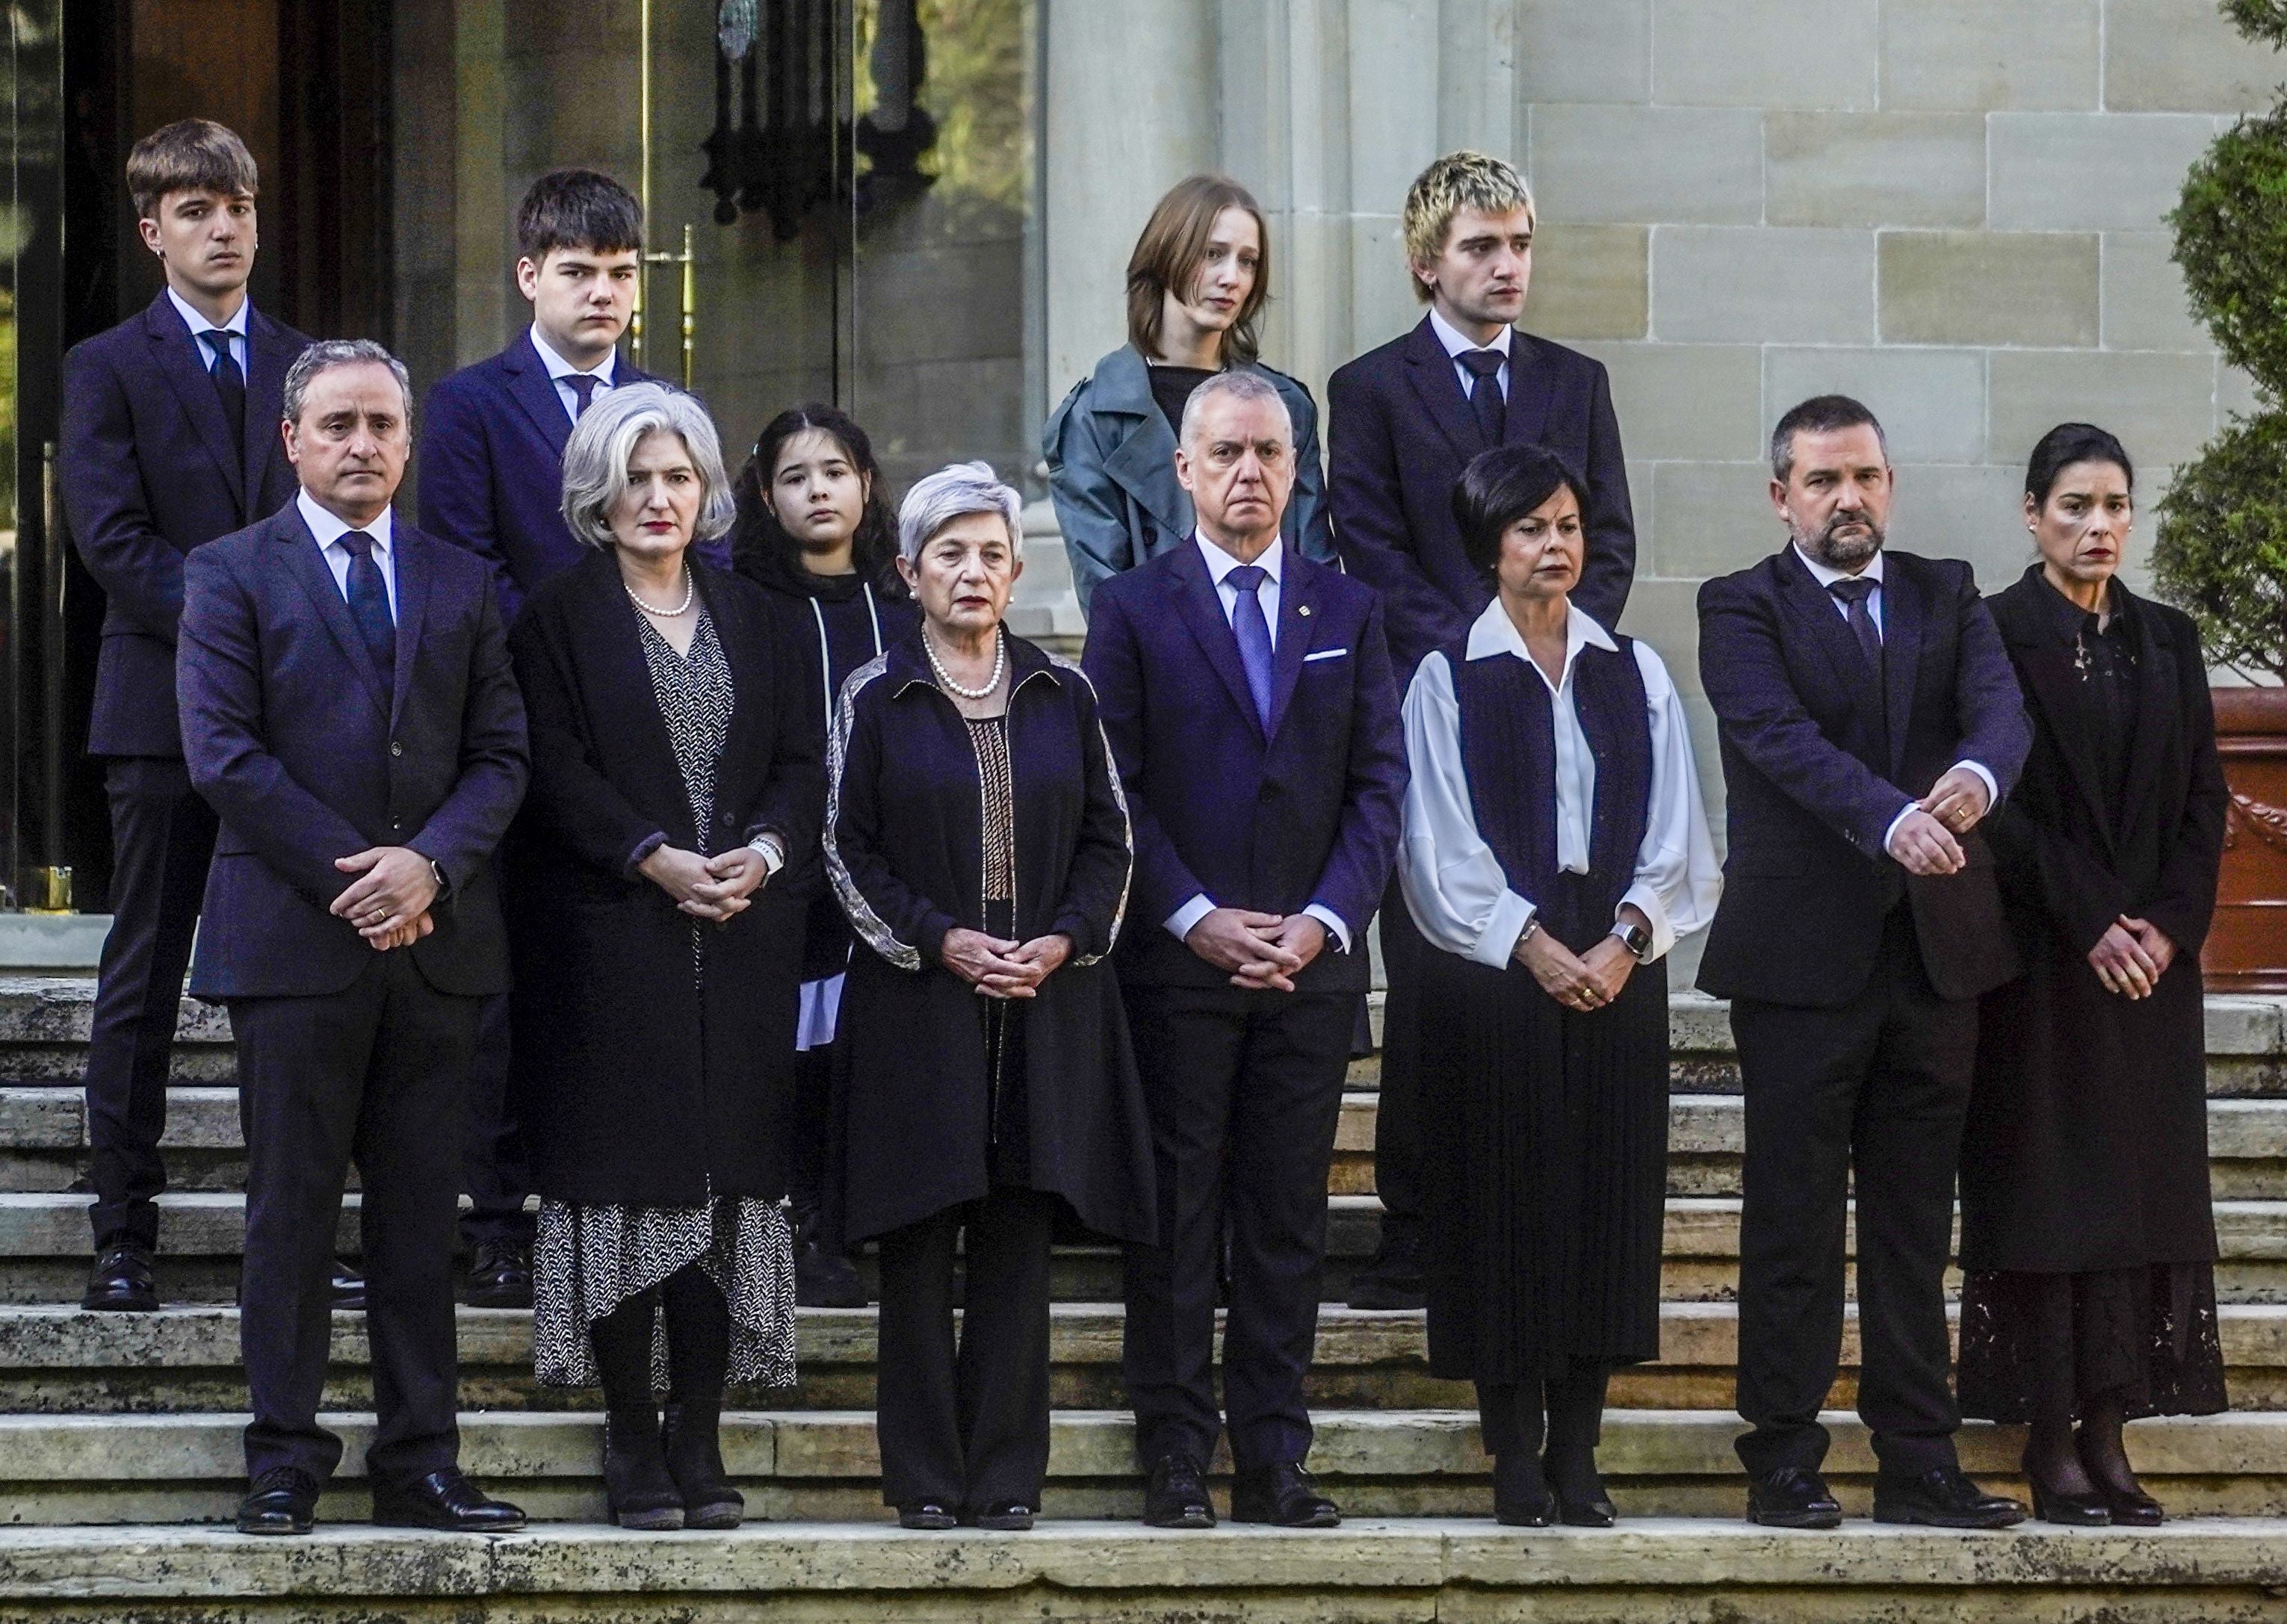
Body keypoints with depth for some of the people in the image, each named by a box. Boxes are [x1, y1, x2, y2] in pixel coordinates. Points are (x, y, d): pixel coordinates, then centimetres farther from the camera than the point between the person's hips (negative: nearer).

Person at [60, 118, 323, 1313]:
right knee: (144, 980, 1)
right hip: (164, 709, -3)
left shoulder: (305, 364, 13)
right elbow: (112, 539, -8)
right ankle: (123, 1239, 4)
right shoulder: (109, 368, 2)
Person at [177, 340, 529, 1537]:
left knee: (420, 1214, 4)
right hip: (293, 939, -3)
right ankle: (284, 1465, 2)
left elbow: (500, 755, 8)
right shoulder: (232, 575, 3)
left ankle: (419, 1466, 7)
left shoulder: (459, 584, 14)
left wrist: (429, 865, -10)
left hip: (436, 935, 3)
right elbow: (225, 757, -6)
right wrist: (353, 877, -11)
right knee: (291, 1211, -1)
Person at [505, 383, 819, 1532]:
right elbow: (556, 772, -6)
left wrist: (762, 850, -8)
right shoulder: (559, 618, 3)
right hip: (610, 942, -3)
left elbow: (800, 764, 11)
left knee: (725, 1182, -1)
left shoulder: (751, 619, 15)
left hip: (742, 942, 4)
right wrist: (659, 860, -16)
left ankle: (699, 1439, 3)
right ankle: (634, 1444, -1)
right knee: (627, 1178, -5)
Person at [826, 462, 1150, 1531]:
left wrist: (1064, 940, -5)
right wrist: (940, 940, -11)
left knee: (1017, 1245, 0)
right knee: (920, 1247, -2)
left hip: (1045, 1002, 2)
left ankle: (1006, 1477, 4)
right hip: (917, 1002, -2)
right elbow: (849, 849, 1)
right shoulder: (875, 699, 2)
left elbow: (1108, 840, 11)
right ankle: (925, 1478, 3)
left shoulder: (1063, 695, 9)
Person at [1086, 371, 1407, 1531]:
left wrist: (1327, 918, -7)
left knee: (1287, 1217, 4)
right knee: (1176, 1215, -1)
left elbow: (1380, 783, 6)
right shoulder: (1134, 608, 4)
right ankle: (1176, 1458, 3)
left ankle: (1274, 1462, 6)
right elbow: (1117, 790, -2)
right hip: (1176, 960, -2)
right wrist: (1195, 918, -12)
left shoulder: (1347, 612, 12)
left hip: (1312, 959, 2)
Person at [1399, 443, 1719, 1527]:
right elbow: (1443, 844, -3)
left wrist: (1628, 937, -9)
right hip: (1491, 975, -3)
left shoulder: (1635, 673, 11)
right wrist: (1530, 945, -13)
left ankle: (1578, 1457, 5)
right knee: (1506, 1205, -3)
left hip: (1618, 969, 3)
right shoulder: (1449, 678, 2)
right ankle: (1514, 1460, 1)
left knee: (1608, 1203, 1)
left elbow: (1673, 828, 6)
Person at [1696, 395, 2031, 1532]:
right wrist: (1893, 820, -34)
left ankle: (1919, 1463, 11)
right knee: (1793, 1218, 0)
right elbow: (1785, 738, -17)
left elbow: (2000, 704, -6)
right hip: (1802, 956, -4)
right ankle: (1784, 1461, 4)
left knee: (1916, 1223, 8)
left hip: (1934, 955, 4)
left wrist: (1975, 775, -30)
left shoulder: (1946, 595, 12)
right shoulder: (1742, 610, 0)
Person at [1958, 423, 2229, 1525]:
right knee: (2048, 1185, -4)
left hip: (2152, 958, 5)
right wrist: (2090, 923, -15)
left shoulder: (2168, 641, 12)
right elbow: (1997, 803, -9)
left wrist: (2168, 924, -5)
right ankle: (2052, 1443, -3)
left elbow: (2204, 801, 9)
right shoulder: (1997, 636, -3)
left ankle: (2111, 1435, 4)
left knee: (2144, 1184, 1)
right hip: (2041, 962, -5)